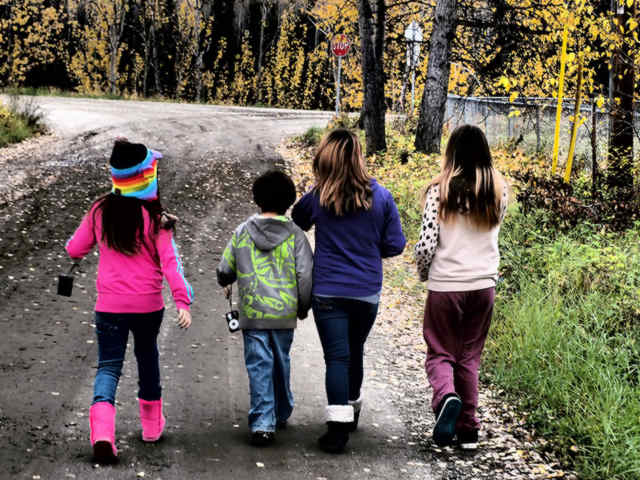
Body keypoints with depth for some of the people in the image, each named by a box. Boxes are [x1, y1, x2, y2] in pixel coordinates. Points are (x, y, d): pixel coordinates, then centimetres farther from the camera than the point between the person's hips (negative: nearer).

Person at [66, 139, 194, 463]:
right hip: (148, 304, -1)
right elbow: (169, 261, -15)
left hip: (109, 304, 1)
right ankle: (152, 425, 34)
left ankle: (102, 433, -22)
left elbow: (74, 249, 5)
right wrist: (183, 302, -17)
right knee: (147, 357, 21)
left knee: (108, 365, 1)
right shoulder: (155, 217, -10)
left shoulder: (100, 211, -3)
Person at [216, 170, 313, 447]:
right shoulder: (295, 235, -3)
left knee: (259, 366, 1)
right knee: (281, 363, 18)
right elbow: (306, 275, -4)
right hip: (285, 314, 1)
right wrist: (303, 307, 12)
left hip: (252, 314, -1)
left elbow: (224, 271, 6)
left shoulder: (242, 232, -1)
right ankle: (282, 414, 33)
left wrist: (226, 286, 30)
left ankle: (262, 424, -7)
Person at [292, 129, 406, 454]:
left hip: (328, 292, -2)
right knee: (355, 352, 21)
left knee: (337, 357, -1)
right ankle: (352, 410, 39)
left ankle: (338, 427, -10)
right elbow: (395, 245, -1)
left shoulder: (317, 198, -8)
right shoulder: (380, 197, -6)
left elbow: (295, 224, 11)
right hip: (367, 292, 2)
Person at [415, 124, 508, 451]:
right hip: (484, 284, 3)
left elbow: (426, 244, -12)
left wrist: (422, 273, 6)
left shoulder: (440, 190, -10)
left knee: (440, 354, 10)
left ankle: (446, 396, -20)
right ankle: (468, 430, 16)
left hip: (445, 286, -3)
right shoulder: (498, 190, 0)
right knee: (469, 357, 15)